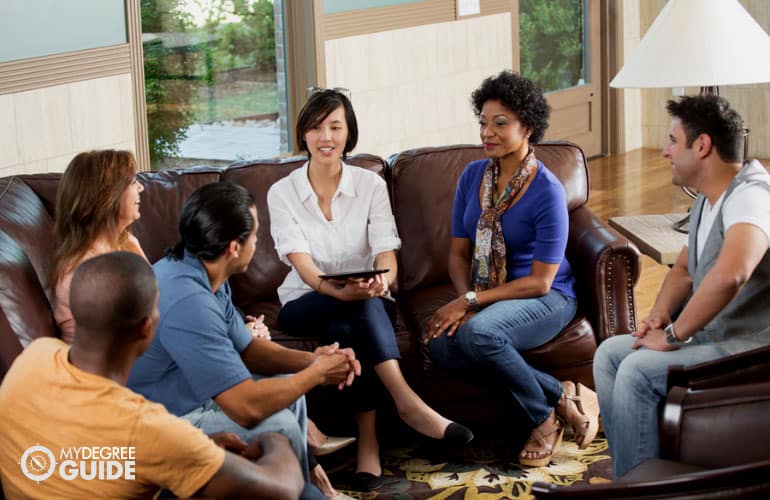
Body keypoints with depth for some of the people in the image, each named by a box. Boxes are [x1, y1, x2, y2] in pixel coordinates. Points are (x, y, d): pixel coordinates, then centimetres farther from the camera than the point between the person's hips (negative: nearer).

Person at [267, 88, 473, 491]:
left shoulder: (371, 185, -1)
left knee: (346, 329, -36)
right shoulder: (282, 193, -4)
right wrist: (340, 290, -40)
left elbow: (387, 257, -11)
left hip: (369, 302, 1)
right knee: (355, 308, -35)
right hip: (306, 304, -1)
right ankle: (408, 404, -40)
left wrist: (381, 281, -37)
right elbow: (303, 264, -17)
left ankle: (368, 441, -36)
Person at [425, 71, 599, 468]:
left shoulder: (547, 191, -15)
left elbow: (540, 281, -16)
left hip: (548, 298, -6)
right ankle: (562, 396, -15)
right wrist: (465, 299, -14)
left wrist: (471, 301, -21)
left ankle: (544, 419, -10)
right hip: (487, 297, 6)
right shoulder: (472, 176, 3)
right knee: (442, 346, -27)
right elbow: (459, 252, 7)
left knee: (477, 333, -37)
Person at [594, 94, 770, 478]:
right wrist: (659, 316, 4)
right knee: (609, 354, 5)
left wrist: (674, 334, -27)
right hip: (714, 334, 10)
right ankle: (632, 471, 7)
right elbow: (683, 269, 25)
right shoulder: (707, 199, 11)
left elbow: (729, 275, -40)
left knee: (638, 370, -21)